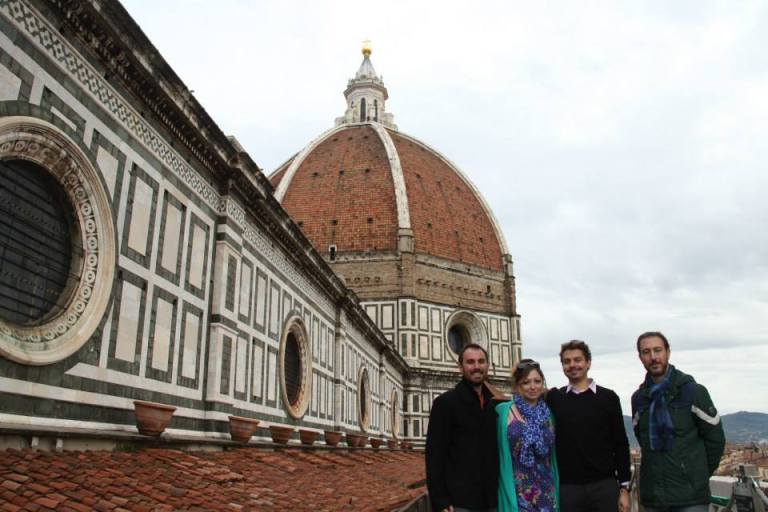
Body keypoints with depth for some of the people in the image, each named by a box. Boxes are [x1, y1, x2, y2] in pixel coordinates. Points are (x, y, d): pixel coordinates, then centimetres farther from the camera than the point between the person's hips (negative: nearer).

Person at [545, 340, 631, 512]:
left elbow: (621, 445, 2)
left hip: (605, 485, -1)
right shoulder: (554, 398, 6)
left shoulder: (608, 398, 3)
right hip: (567, 488, 1)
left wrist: (624, 487, -1)